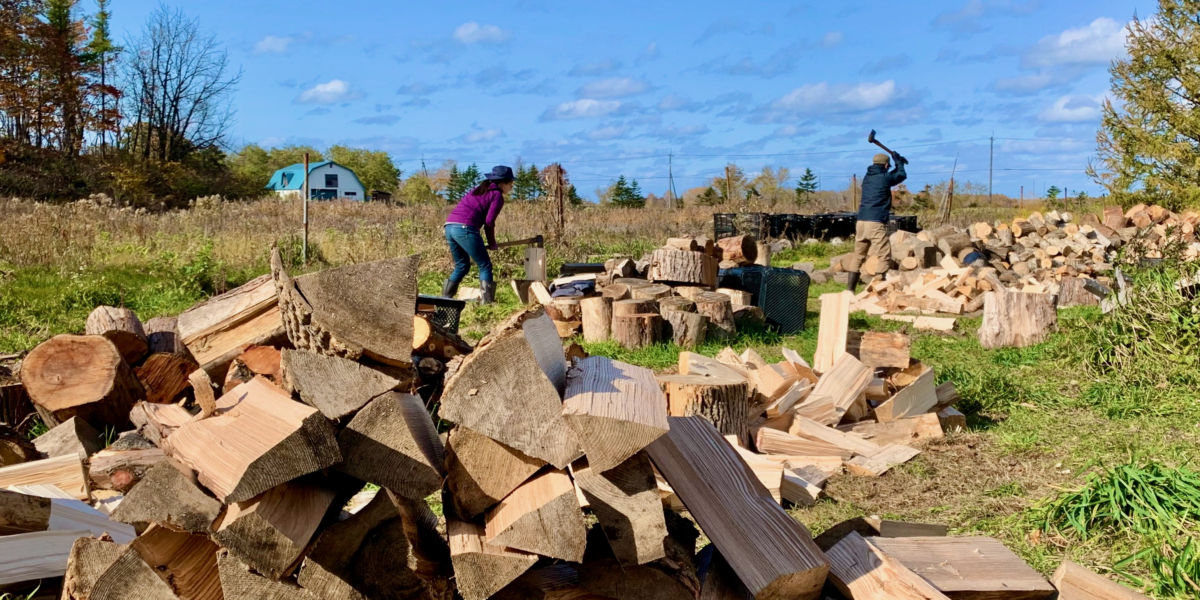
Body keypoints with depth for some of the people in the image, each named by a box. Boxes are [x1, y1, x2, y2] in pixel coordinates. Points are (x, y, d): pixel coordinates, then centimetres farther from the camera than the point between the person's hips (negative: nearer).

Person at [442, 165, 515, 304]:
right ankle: (488, 300, -2)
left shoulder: (477, 191, 28)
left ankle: (445, 298, 15)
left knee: (462, 266, 20)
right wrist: (492, 243, 9)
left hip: (449, 226, 8)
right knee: (485, 266, 3)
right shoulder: (497, 196, 5)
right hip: (465, 228, -8)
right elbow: (489, 222, -4)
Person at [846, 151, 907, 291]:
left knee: (858, 256, 13)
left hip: (861, 222, 7)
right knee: (884, 258, -4)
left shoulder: (867, 177, 15)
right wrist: (898, 161, 32)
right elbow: (902, 175, 18)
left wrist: (898, 164, 37)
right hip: (876, 223, -7)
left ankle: (850, 289, 13)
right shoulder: (885, 178, -4)